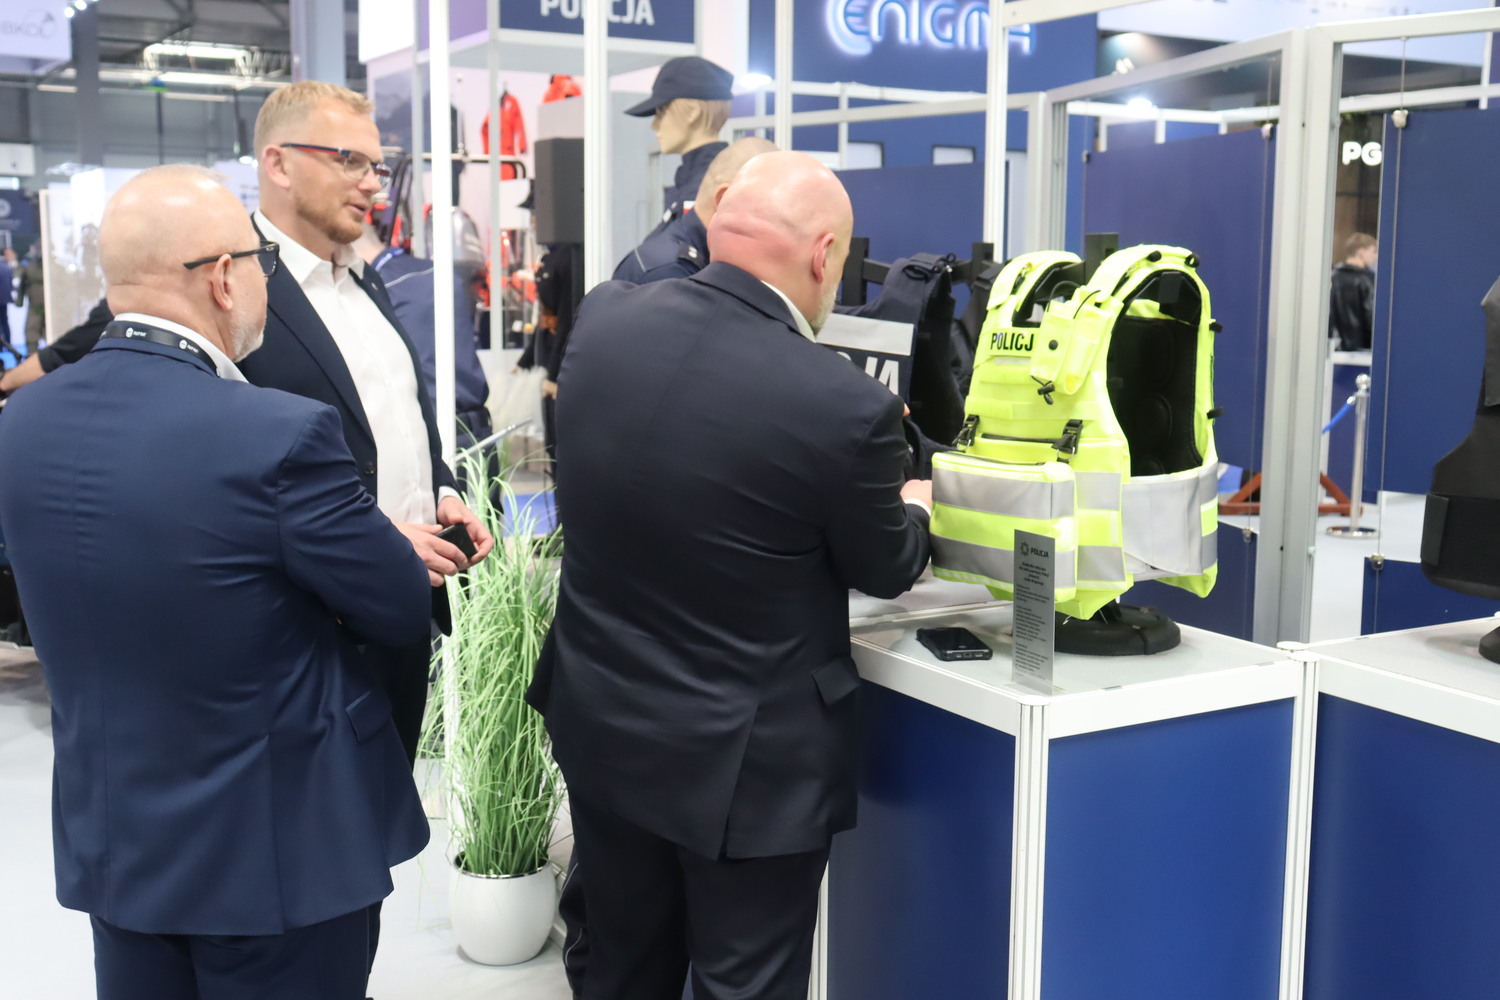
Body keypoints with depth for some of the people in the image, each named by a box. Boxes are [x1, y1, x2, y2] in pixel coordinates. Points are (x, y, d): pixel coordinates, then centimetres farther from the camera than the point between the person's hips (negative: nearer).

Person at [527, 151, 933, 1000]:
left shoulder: (604, 322, -9)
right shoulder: (845, 405, -25)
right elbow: (883, 570, -6)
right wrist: (912, 506, 18)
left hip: (604, 728, 5)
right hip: (748, 761, -5)